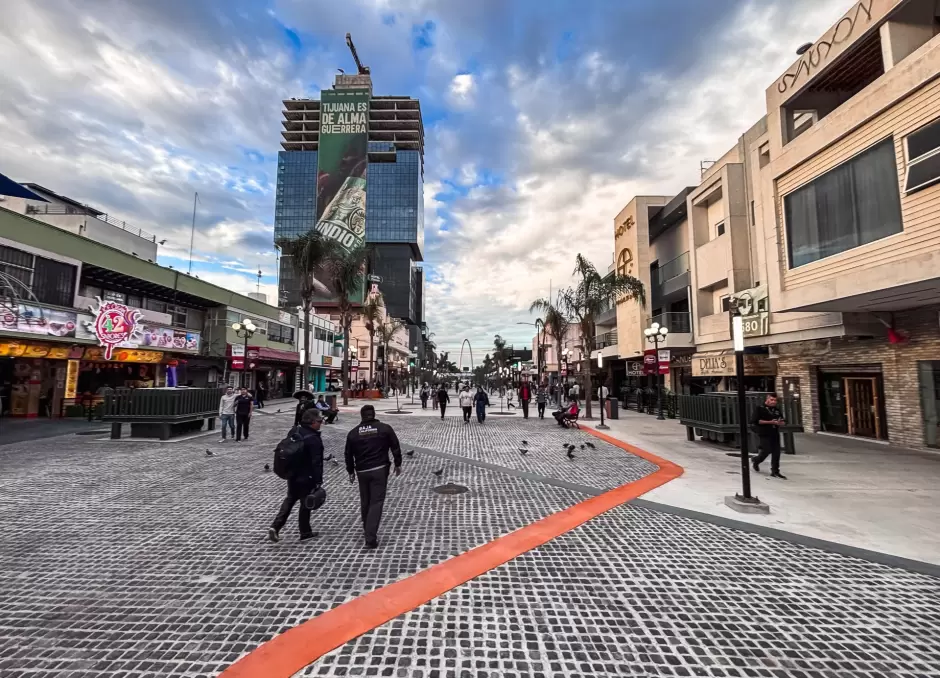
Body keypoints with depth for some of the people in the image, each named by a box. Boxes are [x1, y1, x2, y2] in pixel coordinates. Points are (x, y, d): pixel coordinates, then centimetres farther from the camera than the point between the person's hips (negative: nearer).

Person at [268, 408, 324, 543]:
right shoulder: (313, 439, -24)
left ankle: (275, 526, 13)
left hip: (292, 474, 7)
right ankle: (305, 532, 22)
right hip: (307, 477, -7)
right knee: (306, 503, 8)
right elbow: (316, 462, -23)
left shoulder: (294, 431, 1)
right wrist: (318, 480, -17)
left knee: (290, 499, 22)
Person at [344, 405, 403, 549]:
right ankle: (371, 538, -8)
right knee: (376, 503, -2)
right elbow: (395, 447, 0)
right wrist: (398, 464, 12)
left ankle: (367, 531, 35)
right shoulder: (385, 428, -2)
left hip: (362, 471, 3)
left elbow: (348, 454, 10)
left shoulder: (353, 433, 5)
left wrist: (351, 471, 22)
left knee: (365, 502, 19)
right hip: (380, 470, -3)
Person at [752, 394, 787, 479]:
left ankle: (775, 471, 9)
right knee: (767, 451, -8)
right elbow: (755, 421, -15)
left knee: (776, 453, 1)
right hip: (765, 434, -6)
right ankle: (756, 461, 21)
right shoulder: (760, 409, -5)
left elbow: (783, 422, 20)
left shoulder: (777, 410, 14)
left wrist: (780, 423, -6)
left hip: (775, 434, 6)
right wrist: (770, 422, -17)